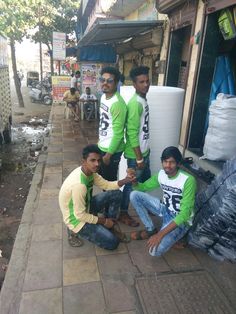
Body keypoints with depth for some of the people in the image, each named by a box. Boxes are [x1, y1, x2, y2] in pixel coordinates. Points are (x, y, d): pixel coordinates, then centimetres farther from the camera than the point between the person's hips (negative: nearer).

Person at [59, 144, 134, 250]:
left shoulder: (89, 171, -9)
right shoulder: (79, 184, -36)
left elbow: (106, 185, 2)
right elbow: (80, 215, -28)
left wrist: (125, 180, -15)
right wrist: (104, 221, -15)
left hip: (85, 206, 8)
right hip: (76, 218, -8)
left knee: (116, 194, -1)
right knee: (112, 242, -10)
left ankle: (110, 228, 12)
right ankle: (79, 231, 7)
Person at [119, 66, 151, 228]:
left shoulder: (143, 100, 7)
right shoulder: (135, 103, -23)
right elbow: (132, 134, -25)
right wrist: (139, 158, -22)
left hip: (144, 151, 9)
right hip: (136, 154, -9)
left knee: (146, 180, 23)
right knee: (132, 184, 6)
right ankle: (123, 213, 24)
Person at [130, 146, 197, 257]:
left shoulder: (188, 180, -27)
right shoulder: (161, 174, -7)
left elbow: (185, 214, -29)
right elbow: (142, 187, 7)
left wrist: (160, 234, -34)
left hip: (181, 220, -6)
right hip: (165, 209, 7)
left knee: (155, 250, -28)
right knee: (134, 195, -9)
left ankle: (174, 238, 5)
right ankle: (150, 230, 4)